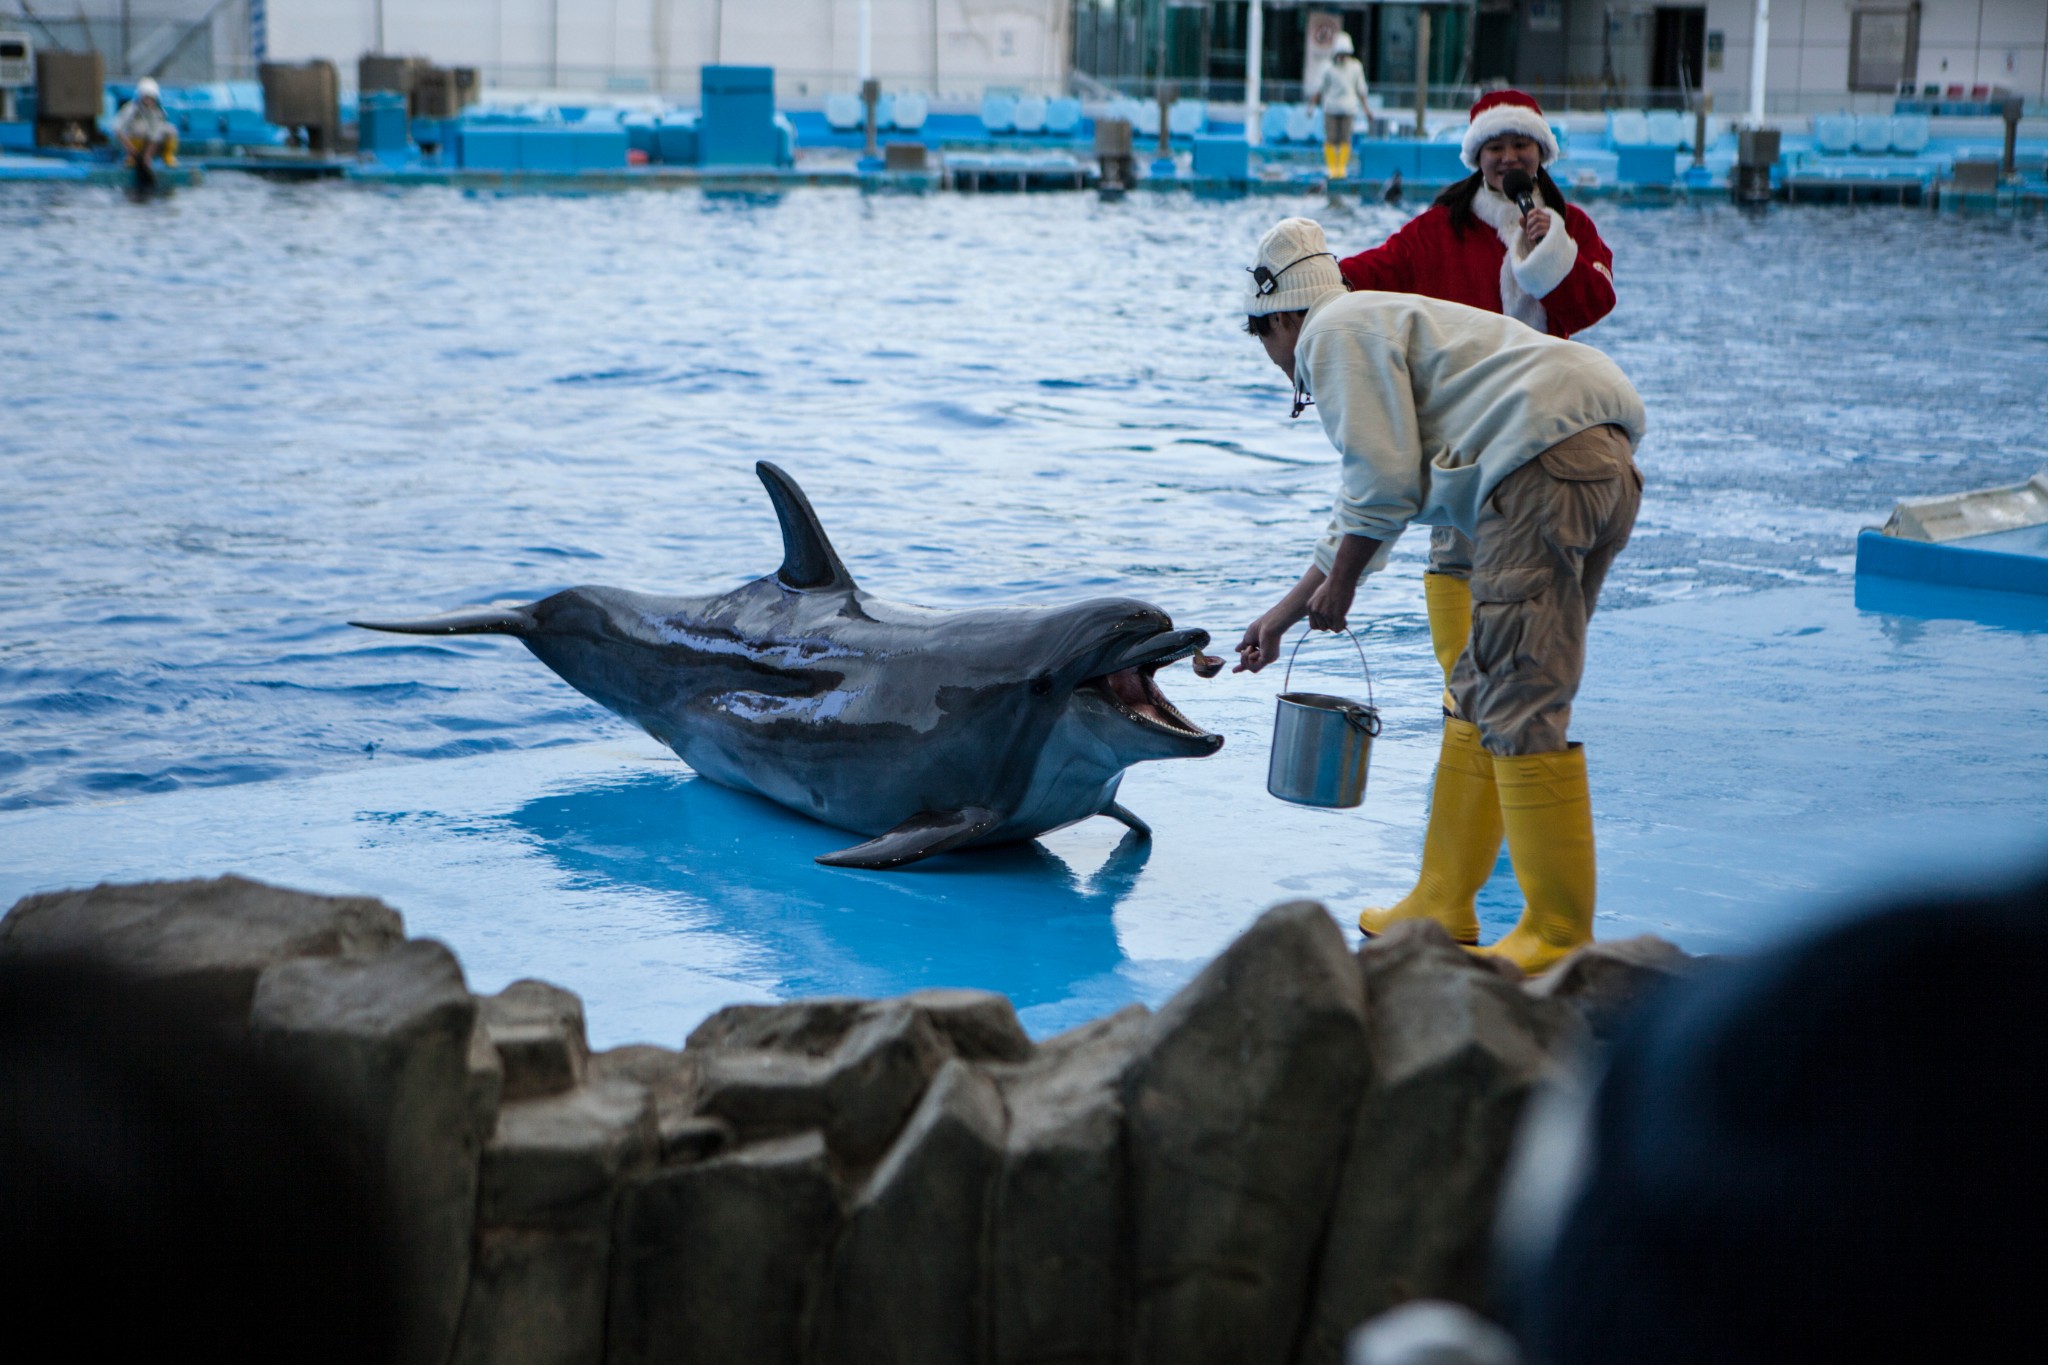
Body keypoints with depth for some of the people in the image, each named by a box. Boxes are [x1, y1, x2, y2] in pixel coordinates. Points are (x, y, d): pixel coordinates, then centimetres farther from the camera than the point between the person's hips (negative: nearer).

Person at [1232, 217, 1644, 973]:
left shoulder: (1335, 332, 3)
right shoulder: (1378, 326, 34)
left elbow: (1384, 482, -9)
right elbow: (1365, 510, 42)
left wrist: (1339, 584, 7)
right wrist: (1282, 614, 51)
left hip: (1545, 460, -10)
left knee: (1520, 704, -9)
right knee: (1481, 691, 16)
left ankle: (1559, 938, -8)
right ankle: (1444, 903, 22)